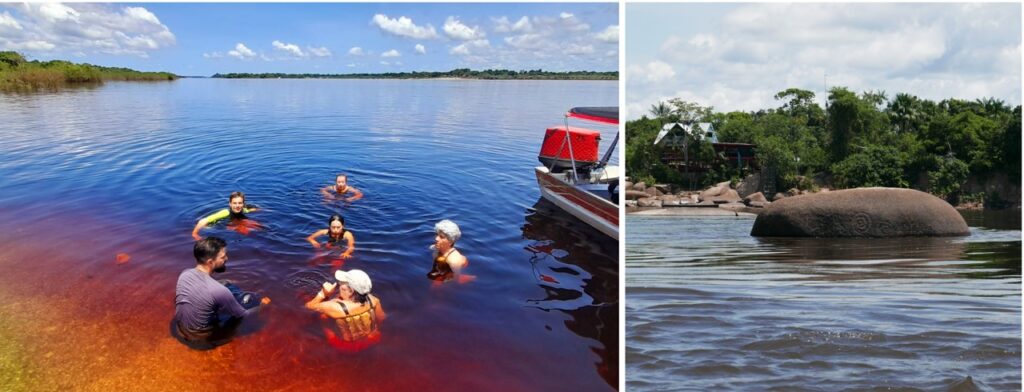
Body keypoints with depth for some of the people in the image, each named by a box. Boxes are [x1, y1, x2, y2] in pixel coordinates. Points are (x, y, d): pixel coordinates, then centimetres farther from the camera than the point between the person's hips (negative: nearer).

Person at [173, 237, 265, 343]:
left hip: (180, 329, 6)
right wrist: (261, 305, 5)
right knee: (251, 298, 5)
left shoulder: (184, 274, -13)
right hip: (202, 336, -6)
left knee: (230, 287, 16)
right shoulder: (218, 290, -32)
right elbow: (242, 314, -15)